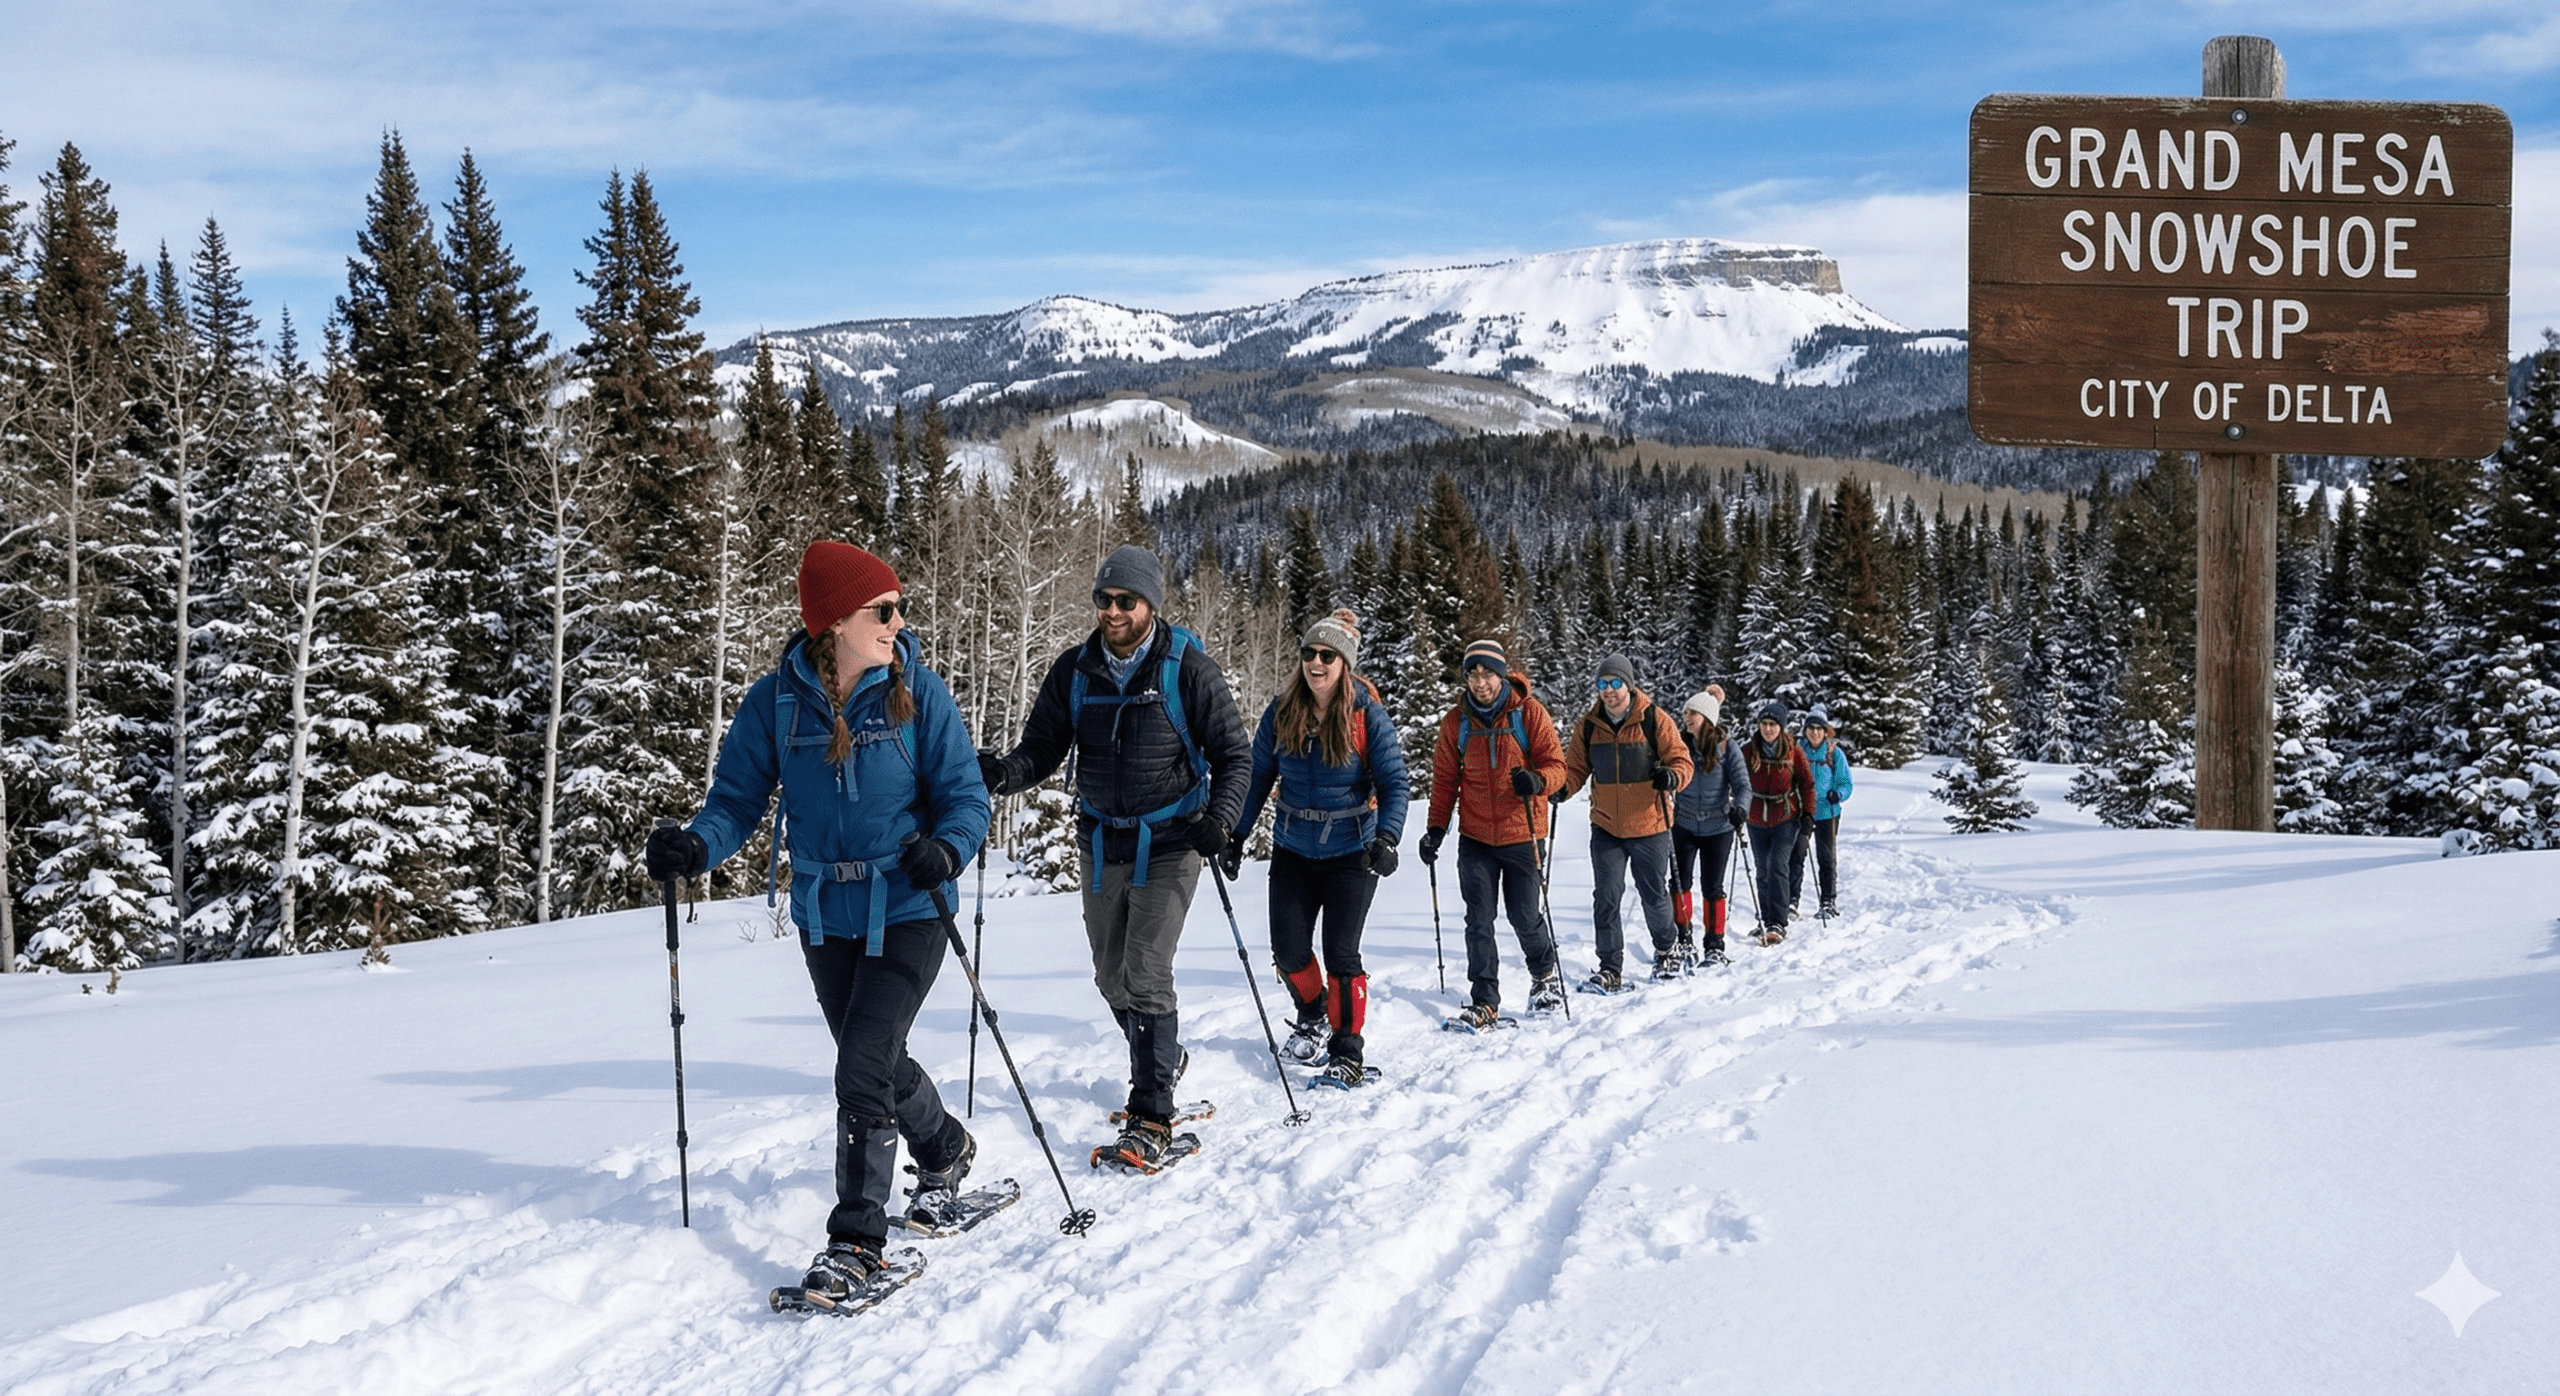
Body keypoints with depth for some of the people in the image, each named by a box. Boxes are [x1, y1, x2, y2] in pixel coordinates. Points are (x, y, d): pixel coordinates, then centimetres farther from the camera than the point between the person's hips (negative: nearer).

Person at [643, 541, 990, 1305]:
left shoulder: (918, 693, -10)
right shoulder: (776, 702, -5)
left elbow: (964, 797, -7)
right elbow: (738, 798, -3)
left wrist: (946, 848, -28)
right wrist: (696, 846, -23)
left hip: (906, 913, -4)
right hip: (824, 917, 4)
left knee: (863, 1071, -12)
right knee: (876, 1061, 20)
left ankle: (857, 1240, 1)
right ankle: (945, 1152, 49)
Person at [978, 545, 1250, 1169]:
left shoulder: (1188, 670, -10)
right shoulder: (1074, 671, 0)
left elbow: (1233, 754, -6)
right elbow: (1042, 747, 2)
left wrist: (1220, 816, -23)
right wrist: (1003, 772, -20)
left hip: (1170, 842, -5)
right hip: (1102, 842, 5)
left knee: (1145, 975, -13)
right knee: (1112, 977, 15)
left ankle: (1152, 1116, -7)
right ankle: (1164, 1059, 42)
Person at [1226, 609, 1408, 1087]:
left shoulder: (1368, 716, -12)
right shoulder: (1281, 713, -3)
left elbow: (1395, 784, -13)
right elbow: (1258, 778, 6)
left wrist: (1386, 838, -28)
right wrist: (1236, 837, 3)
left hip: (1350, 854, -3)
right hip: (1293, 851, 3)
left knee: (1341, 954, -5)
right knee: (1289, 951, 5)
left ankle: (1348, 1051, 10)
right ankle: (1312, 1015, 35)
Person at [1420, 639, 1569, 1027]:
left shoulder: (1529, 712, -5)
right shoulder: (1456, 721, 3)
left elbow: (1555, 763, -6)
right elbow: (1445, 779, 9)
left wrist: (1537, 780, -28)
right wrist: (1435, 828, 2)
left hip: (1521, 834, -2)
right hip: (1475, 837, 2)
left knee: (1524, 916, 5)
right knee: (1479, 920, -3)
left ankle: (1545, 974, 34)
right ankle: (1484, 1002, 3)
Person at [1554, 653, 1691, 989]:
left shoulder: (1655, 721, -7)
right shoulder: (1588, 727, 3)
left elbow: (1681, 760, -5)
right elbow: (1576, 768, 8)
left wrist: (1672, 777, -28)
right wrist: (1561, 786, -14)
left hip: (1649, 826, -2)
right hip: (1605, 828, 2)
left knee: (1654, 895, 12)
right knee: (1606, 896, -6)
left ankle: (1666, 950, 37)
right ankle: (1610, 968, 0)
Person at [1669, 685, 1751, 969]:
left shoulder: (1727, 748, -6)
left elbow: (1743, 785, -9)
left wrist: (1739, 808, -28)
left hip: (1718, 828, -2)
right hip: (1684, 826, 2)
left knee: (1713, 888, 4)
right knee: (1679, 882, -2)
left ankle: (1714, 946, 15)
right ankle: (1682, 940, 11)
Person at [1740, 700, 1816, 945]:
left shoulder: (1793, 751, -6)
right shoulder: (1748, 749, -3)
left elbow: (1807, 783, 3)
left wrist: (1808, 814, -3)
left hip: (1786, 819, -3)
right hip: (1757, 821, 3)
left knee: (1777, 867, -15)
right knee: (1762, 872, 10)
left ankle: (1778, 924, -17)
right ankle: (1765, 920, 22)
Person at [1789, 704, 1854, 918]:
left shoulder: (1835, 753, -1)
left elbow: (1846, 783, 2)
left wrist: (1838, 794, -18)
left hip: (1827, 813, -1)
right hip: (1800, 812, 1)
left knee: (1826, 859, 8)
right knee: (1795, 856, -8)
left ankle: (1829, 902, 17)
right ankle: (1792, 900, -4)